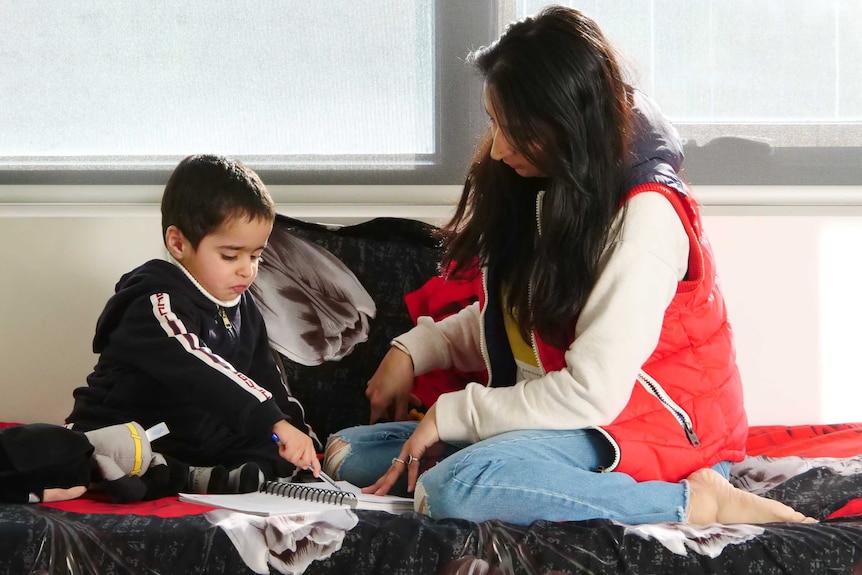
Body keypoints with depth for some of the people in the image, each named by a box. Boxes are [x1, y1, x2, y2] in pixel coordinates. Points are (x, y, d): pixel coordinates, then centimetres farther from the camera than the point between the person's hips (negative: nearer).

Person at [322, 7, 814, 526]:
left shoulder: (646, 215, -18)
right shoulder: (530, 189, 7)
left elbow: (592, 393, -22)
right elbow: (499, 322, 20)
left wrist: (452, 414, -14)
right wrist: (412, 351, 4)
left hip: (648, 428, -9)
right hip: (546, 416, 9)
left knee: (455, 488, -35)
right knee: (347, 453, -1)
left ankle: (696, 501, -20)